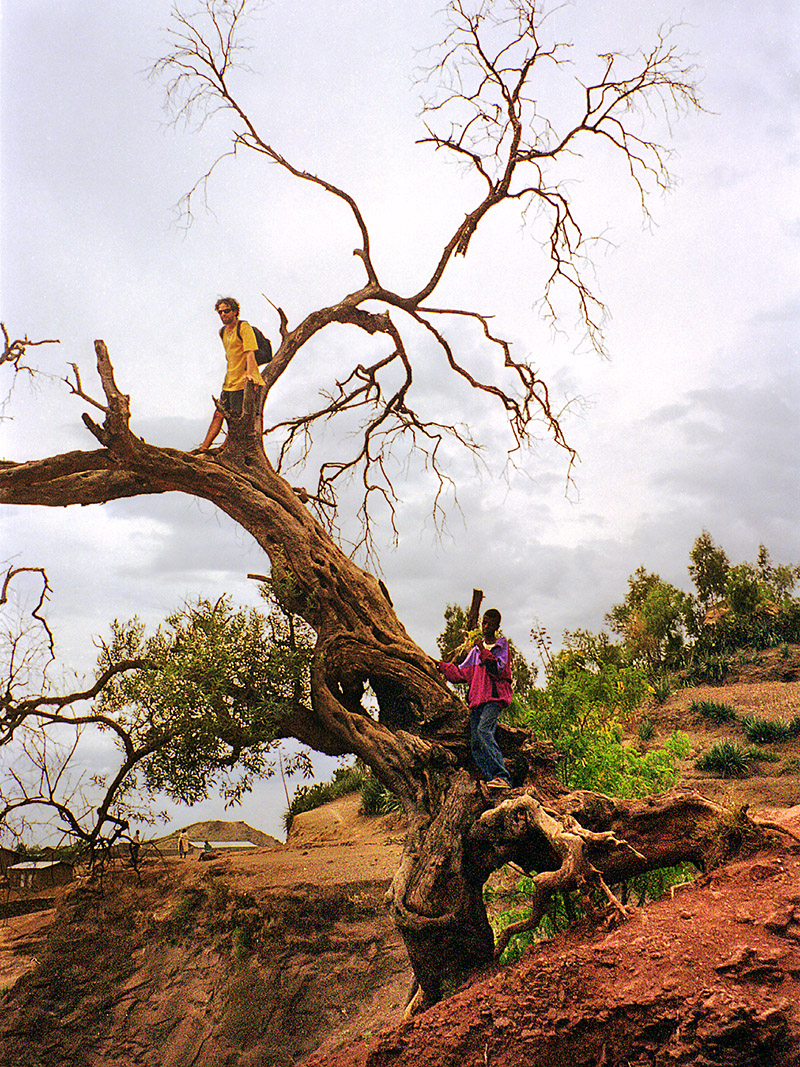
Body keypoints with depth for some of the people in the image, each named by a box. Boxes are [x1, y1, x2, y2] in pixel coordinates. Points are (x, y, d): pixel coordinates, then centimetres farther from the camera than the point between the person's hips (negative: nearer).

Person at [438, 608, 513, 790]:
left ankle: (502, 776, -31)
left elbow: (498, 669, -7)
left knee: (483, 729, -28)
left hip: (495, 696, -6)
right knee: (475, 744, -4)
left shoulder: (502, 645, 8)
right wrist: (441, 666, 18)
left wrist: (484, 653, -13)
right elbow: (461, 673, 24)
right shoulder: (476, 650, 25)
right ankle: (490, 779, -2)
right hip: (477, 698, 7)